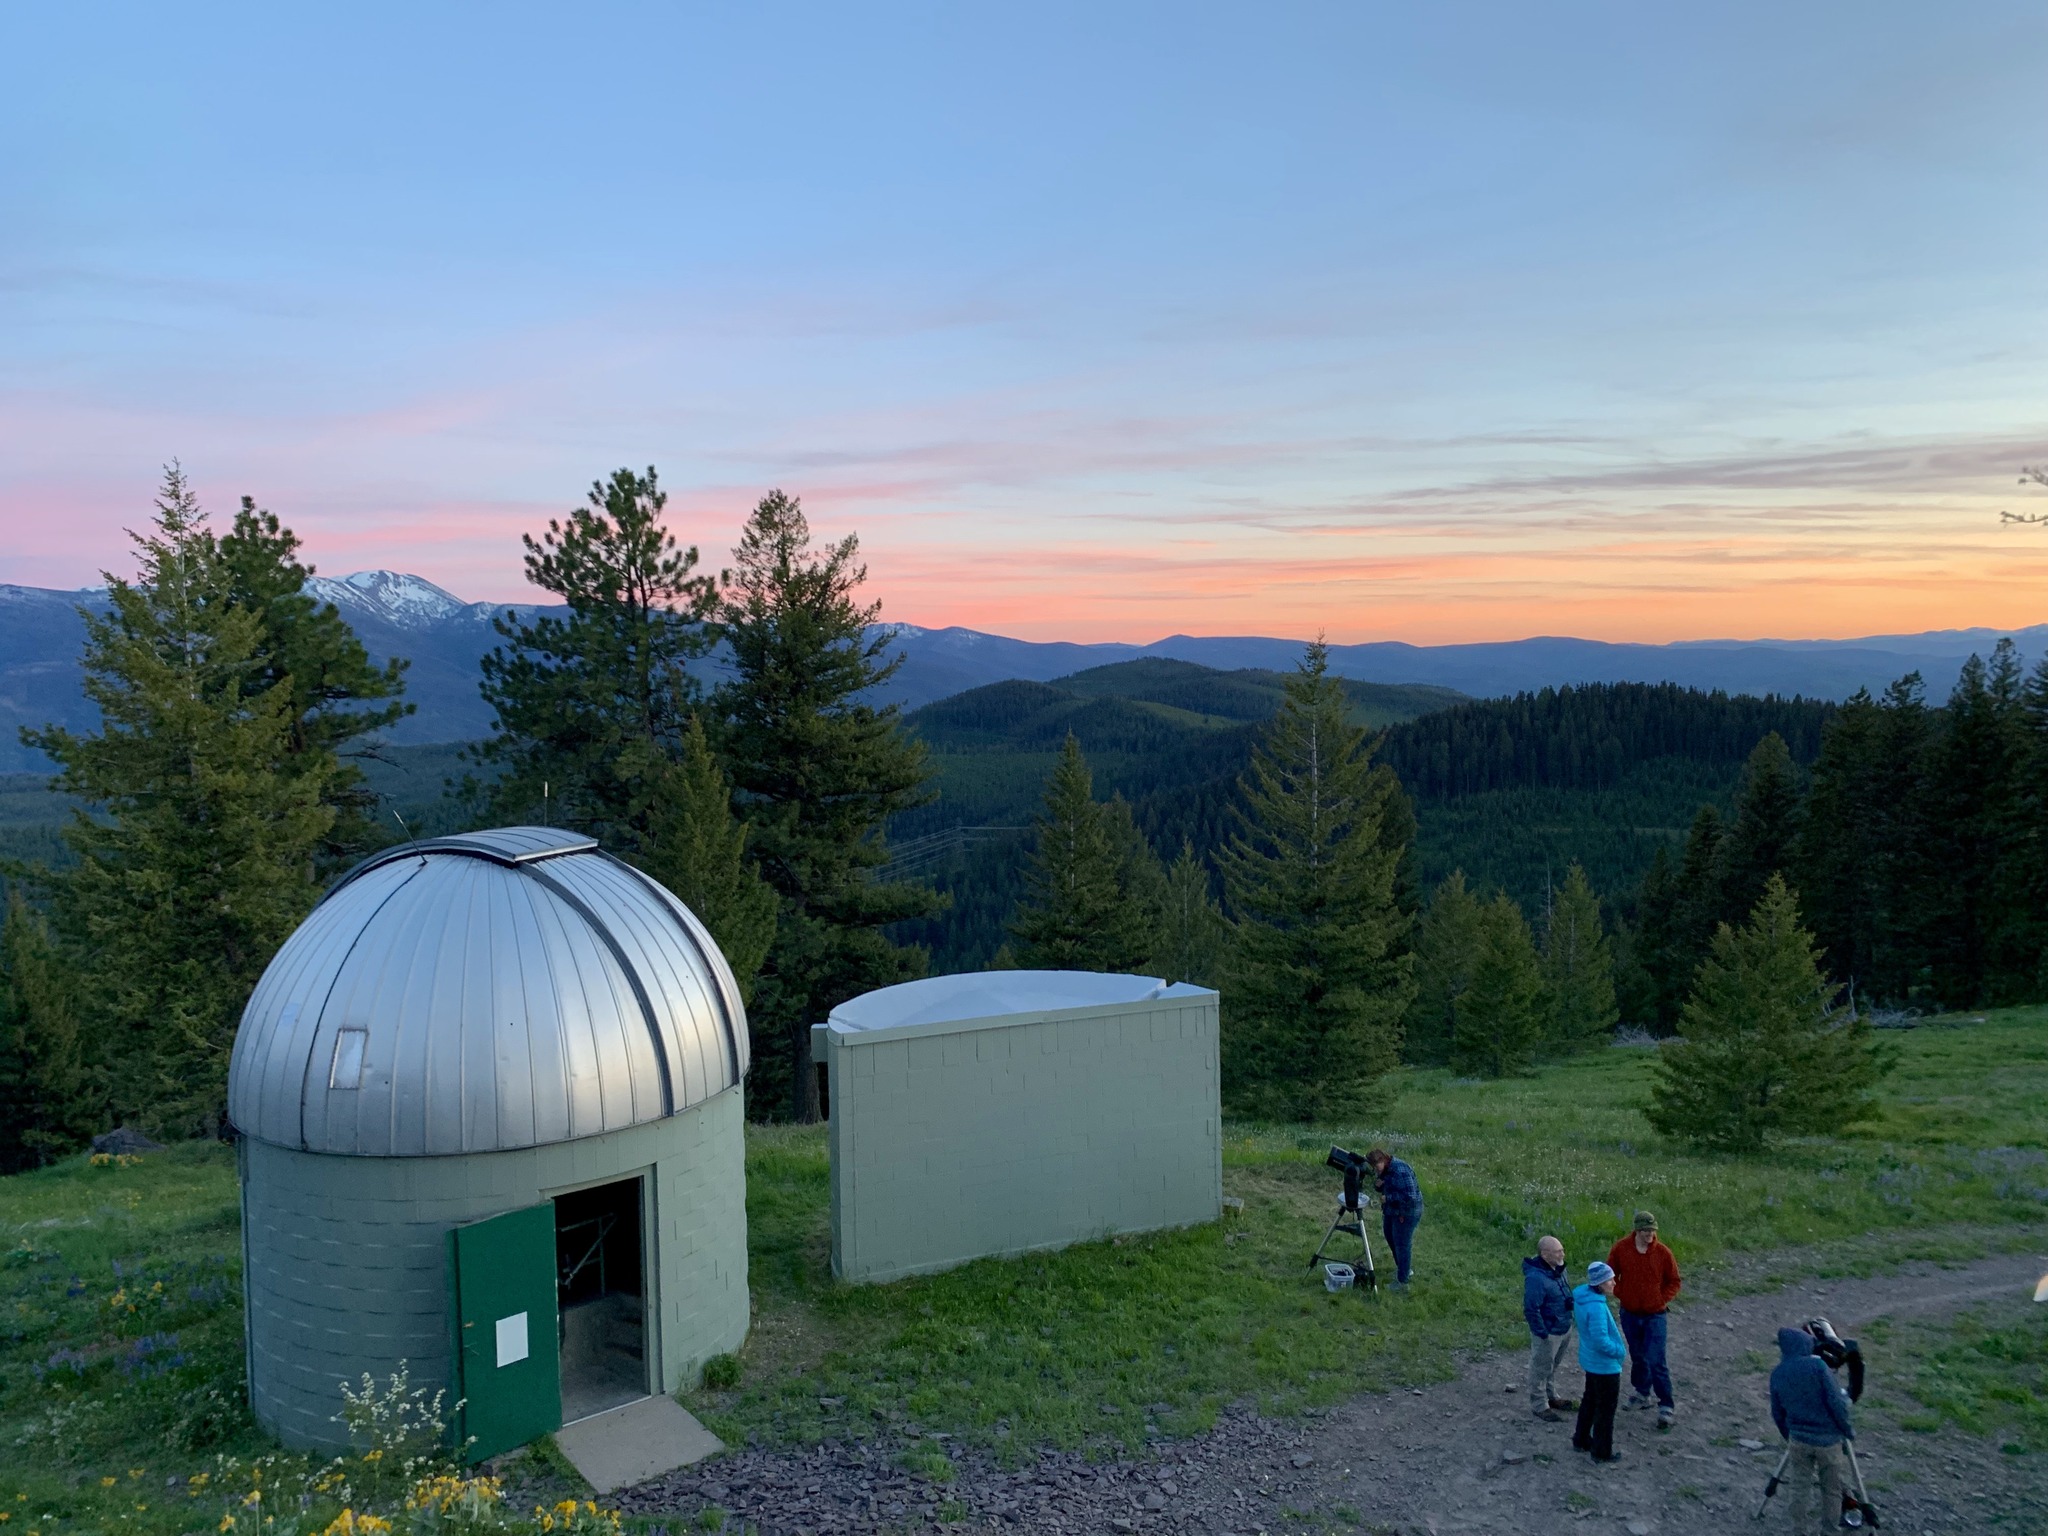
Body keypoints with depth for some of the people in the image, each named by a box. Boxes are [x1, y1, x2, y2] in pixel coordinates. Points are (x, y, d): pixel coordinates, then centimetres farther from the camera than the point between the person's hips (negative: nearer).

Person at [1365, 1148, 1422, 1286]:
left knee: (1401, 1244, -2)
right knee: (1390, 1238, 23)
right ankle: (1404, 1268, 42)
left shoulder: (1400, 1171, -30)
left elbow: (1409, 1196, -32)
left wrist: (1388, 1198, -26)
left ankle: (1402, 1280, 9)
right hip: (1391, 1210, 10)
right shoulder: (1383, 1170, -1)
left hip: (1406, 1213, -10)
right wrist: (1377, 1184, -12)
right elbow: (1381, 1188, 12)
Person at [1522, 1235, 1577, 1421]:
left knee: (1553, 1366, 25)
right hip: (1548, 1333, -9)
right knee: (1541, 1369, 7)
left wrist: (1568, 1321, 18)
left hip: (1564, 1329, 9)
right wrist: (1542, 1333, -22)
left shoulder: (1558, 1269, -1)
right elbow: (1531, 1309, -28)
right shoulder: (1535, 1278, -31)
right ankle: (1539, 1405, 21)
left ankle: (1551, 1396, 43)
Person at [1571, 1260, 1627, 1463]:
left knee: (1590, 1400, 24)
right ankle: (1602, 1452, 23)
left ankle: (1581, 1440, 39)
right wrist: (1621, 1351, -14)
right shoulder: (1596, 1307, -33)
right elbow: (1601, 1340, -31)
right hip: (1605, 1365, -9)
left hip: (1590, 1360, 9)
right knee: (1606, 1409, 9)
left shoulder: (1582, 1296, -3)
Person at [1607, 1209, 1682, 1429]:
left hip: (1655, 1315, -2)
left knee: (1656, 1361, -7)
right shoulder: (1620, 1249, -8)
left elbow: (1674, 1281, 1)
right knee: (1637, 1357, 17)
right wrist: (1620, 1293, -4)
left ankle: (1666, 1407, 0)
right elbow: (1611, 1275, 7)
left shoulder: (1662, 1252, -11)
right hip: (1630, 1314, 3)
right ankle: (1642, 1394, 34)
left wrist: (1663, 1300, -7)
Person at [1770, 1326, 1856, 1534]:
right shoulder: (1817, 1365, -13)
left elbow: (1777, 1414, 8)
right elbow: (1836, 1403, -16)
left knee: (1800, 1488, 13)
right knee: (1831, 1489, 14)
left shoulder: (1777, 1374, 1)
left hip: (1798, 1439, 3)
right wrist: (1848, 1429, -2)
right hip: (1827, 1438, -3)